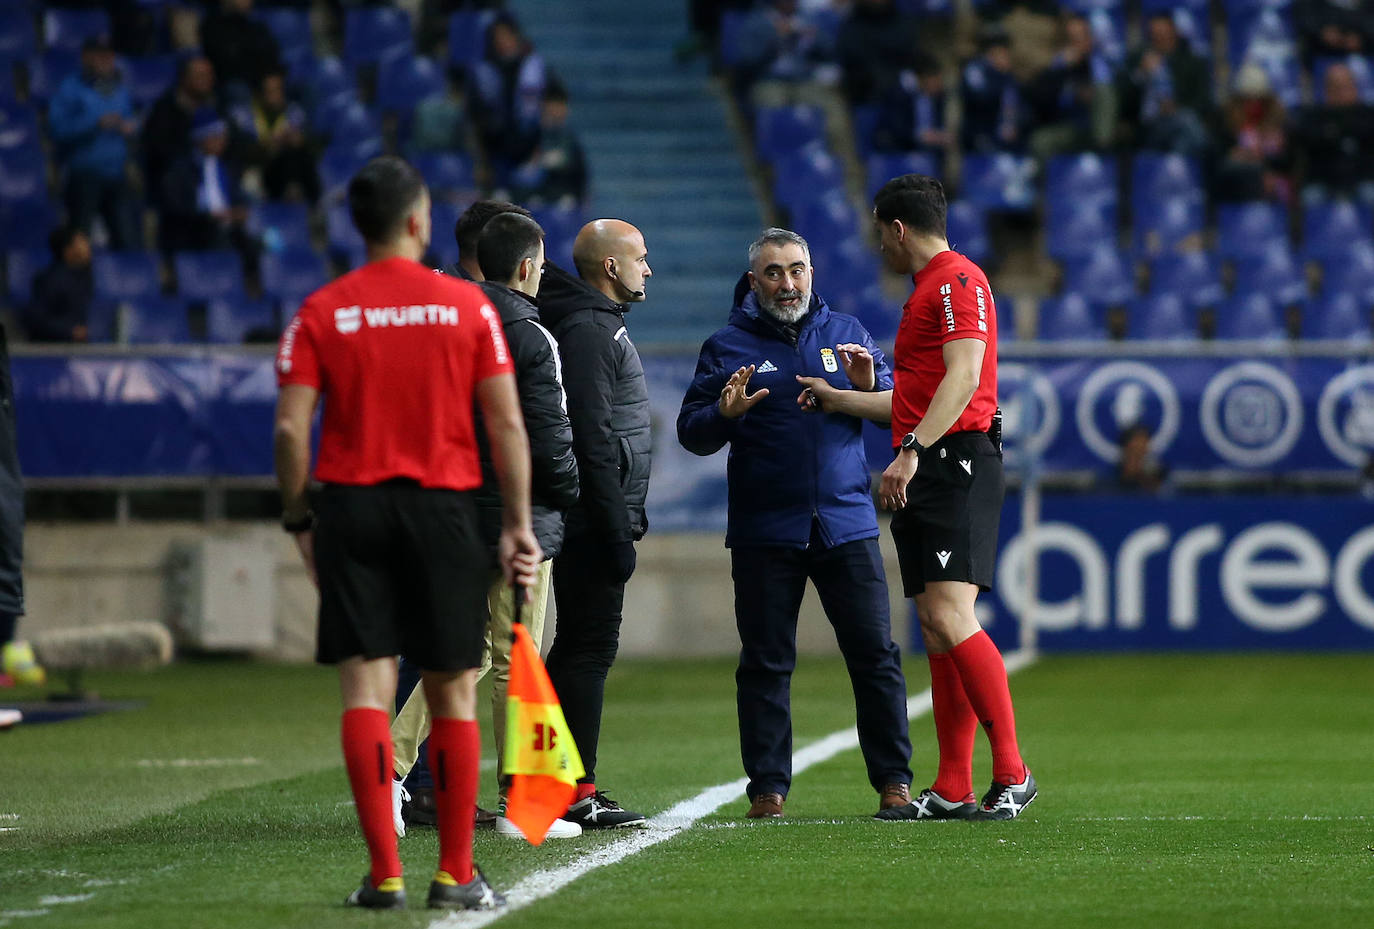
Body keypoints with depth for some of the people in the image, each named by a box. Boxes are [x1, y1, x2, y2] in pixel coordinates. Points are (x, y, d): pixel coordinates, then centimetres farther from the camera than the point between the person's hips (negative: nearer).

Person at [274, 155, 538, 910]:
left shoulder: (320, 312, 1)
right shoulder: (466, 307, 0)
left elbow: (290, 430, -5)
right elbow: (506, 426, -2)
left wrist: (298, 522, 5)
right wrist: (518, 524, 3)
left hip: (351, 506, 0)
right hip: (443, 507, 0)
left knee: (366, 691, -1)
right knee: (453, 693, 7)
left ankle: (384, 872, -8)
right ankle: (455, 873, 10)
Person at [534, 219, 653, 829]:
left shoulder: (598, 325, 20)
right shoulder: (587, 330, -13)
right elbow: (592, 438, -20)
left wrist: (626, 518, 21)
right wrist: (617, 532, -22)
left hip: (595, 521, 11)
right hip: (594, 521, -11)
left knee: (579, 647, 12)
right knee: (589, 648, -9)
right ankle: (575, 792, -10)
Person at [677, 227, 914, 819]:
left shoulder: (845, 333, 11)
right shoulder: (728, 346, 5)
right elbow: (691, 434, 1)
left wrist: (871, 386, -10)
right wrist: (725, 413, -19)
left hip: (846, 523, 1)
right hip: (763, 532, -1)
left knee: (875, 654, 0)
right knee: (765, 664, 1)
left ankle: (894, 780, 4)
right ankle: (768, 787, 5)